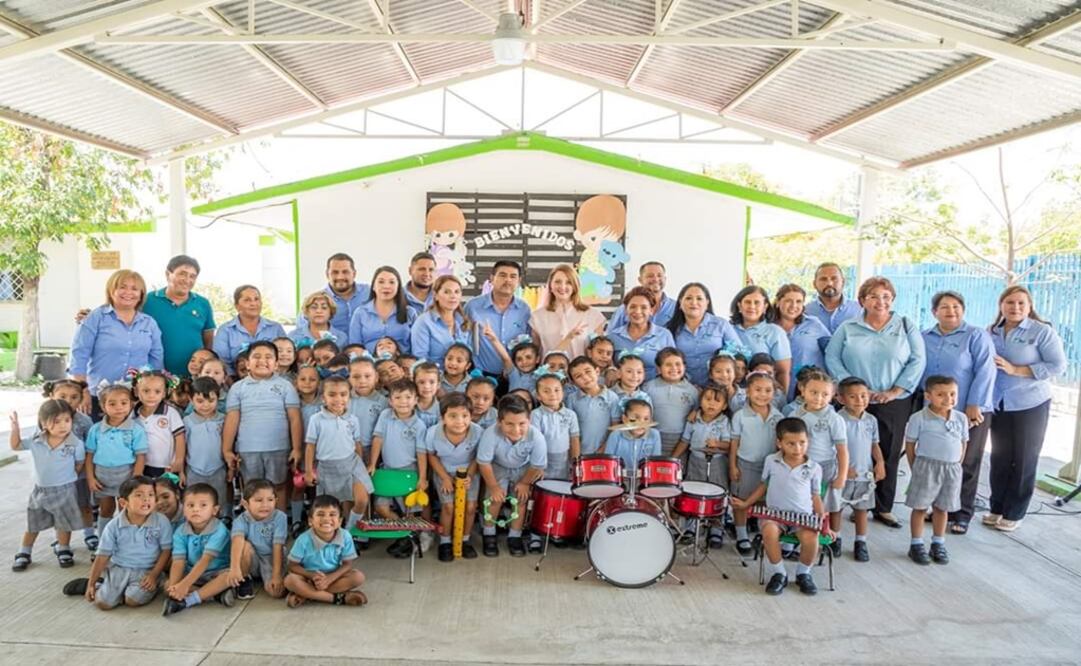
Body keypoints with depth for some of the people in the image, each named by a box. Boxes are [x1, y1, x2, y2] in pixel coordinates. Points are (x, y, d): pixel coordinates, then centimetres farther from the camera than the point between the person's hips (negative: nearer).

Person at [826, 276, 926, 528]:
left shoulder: (906, 326, 8)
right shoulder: (848, 328, 8)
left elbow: (917, 361, 0)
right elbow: (832, 359, 1)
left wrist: (894, 391, -9)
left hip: (894, 404, 1)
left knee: (889, 455, 5)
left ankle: (884, 508, 18)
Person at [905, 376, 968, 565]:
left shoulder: (961, 418, 1)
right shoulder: (918, 418, -12)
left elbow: (963, 444, 11)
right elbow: (910, 445, -5)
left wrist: (956, 465, 8)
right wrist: (917, 469, -3)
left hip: (952, 469, 4)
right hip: (927, 467, -4)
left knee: (942, 508, 15)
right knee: (920, 507, 5)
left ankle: (938, 544, 28)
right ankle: (916, 545, 15)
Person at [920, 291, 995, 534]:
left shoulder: (977, 336, -2)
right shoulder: (924, 338, 11)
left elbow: (984, 373, -10)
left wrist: (974, 406, -16)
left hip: (969, 413, -4)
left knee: (965, 466, 4)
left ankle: (962, 514, 14)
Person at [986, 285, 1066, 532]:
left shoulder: (1042, 331, -9)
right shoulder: (992, 332, 3)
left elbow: (1058, 365, -14)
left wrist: (1015, 370, -19)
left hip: (1030, 405, -3)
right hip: (998, 405, 4)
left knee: (1024, 460, 6)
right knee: (999, 457, 10)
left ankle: (1014, 514, 18)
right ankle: (997, 508, 24)